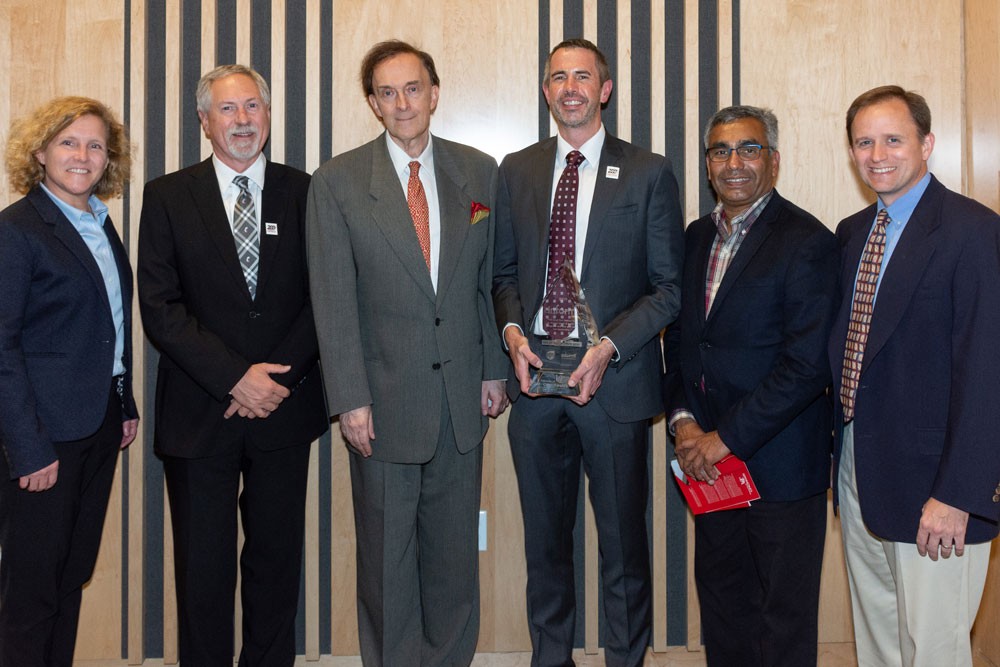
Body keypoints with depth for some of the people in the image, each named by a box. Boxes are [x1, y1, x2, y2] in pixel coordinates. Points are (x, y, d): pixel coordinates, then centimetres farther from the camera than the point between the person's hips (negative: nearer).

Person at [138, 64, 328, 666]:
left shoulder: (305, 192, 5)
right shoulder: (167, 197, 2)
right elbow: (159, 307, -5)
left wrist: (277, 375, -10)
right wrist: (235, 377, -14)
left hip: (284, 407, 1)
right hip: (200, 411, -1)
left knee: (277, 554, 11)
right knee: (203, 564, 8)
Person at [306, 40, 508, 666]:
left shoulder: (479, 172, 4)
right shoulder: (337, 182, -4)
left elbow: (491, 280, 8)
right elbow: (334, 301, -6)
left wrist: (494, 370, 6)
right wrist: (351, 398, -10)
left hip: (463, 394, 3)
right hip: (386, 398, -2)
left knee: (454, 550, 15)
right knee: (388, 555, 10)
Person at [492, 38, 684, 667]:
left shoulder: (649, 173, 0)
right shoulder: (517, 170, 11)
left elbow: (669, 285, -2)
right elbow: (505, 271, 14)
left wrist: (610, 346, -14)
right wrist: (513, 329, -5)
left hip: (614, 380, -3)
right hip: (535, 379, 3)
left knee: (623, 539, 8)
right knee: (545, 538, 14)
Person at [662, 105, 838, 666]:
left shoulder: (807, 242, -12)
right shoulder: (697, 236, 10)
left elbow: (808, 365, -19)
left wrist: (726, 438, -18)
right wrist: (683, 420, -1)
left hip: (780, 465, -6)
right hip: (710, 459, 6)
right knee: (721, 600, 18)